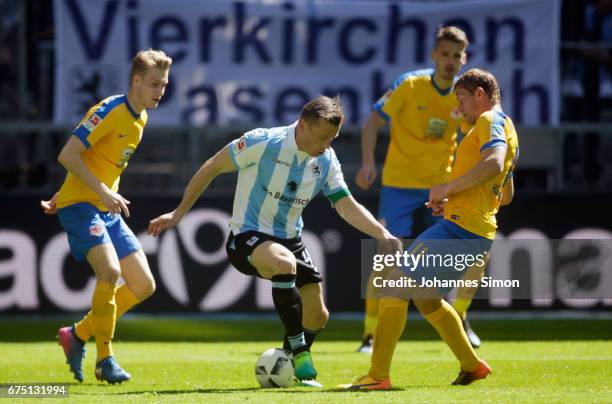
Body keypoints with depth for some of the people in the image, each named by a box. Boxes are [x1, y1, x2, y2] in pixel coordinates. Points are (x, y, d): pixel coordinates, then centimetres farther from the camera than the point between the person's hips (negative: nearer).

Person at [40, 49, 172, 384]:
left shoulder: (140, 118, 11)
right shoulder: (110, 111, -15)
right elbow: (67, 155, -21)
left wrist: (61, 197, 25)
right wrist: (103, 192, -27)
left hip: (108, 210, 9)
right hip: (80, 205, -9)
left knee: (143, 285, 3)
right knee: (109, 270, -28)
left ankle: (77, 334, 15)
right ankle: (104, 360, -17)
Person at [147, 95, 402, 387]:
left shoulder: (326, 161, -4)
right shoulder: (263, 143, -20)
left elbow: (348, 207, -3)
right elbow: (213, 167, -10)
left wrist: (383, 235, -20)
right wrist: (178, 214, -5)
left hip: (289, 239, 7)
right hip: (246, 237, -7)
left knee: (317, 318, 7)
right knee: (284, 263, -39)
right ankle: (300, 355, -27)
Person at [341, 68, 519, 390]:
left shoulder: (490, 120, -5)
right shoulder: (508, 131, 25)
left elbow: (494, 162, -26)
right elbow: (506, 195, 34)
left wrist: (449, 187, -20)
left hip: (458, 228, -10)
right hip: (479, 234, 10)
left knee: (395, 286, -14)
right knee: (426, 298, 25)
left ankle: (378, 375, -18)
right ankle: (471, 366, 31)